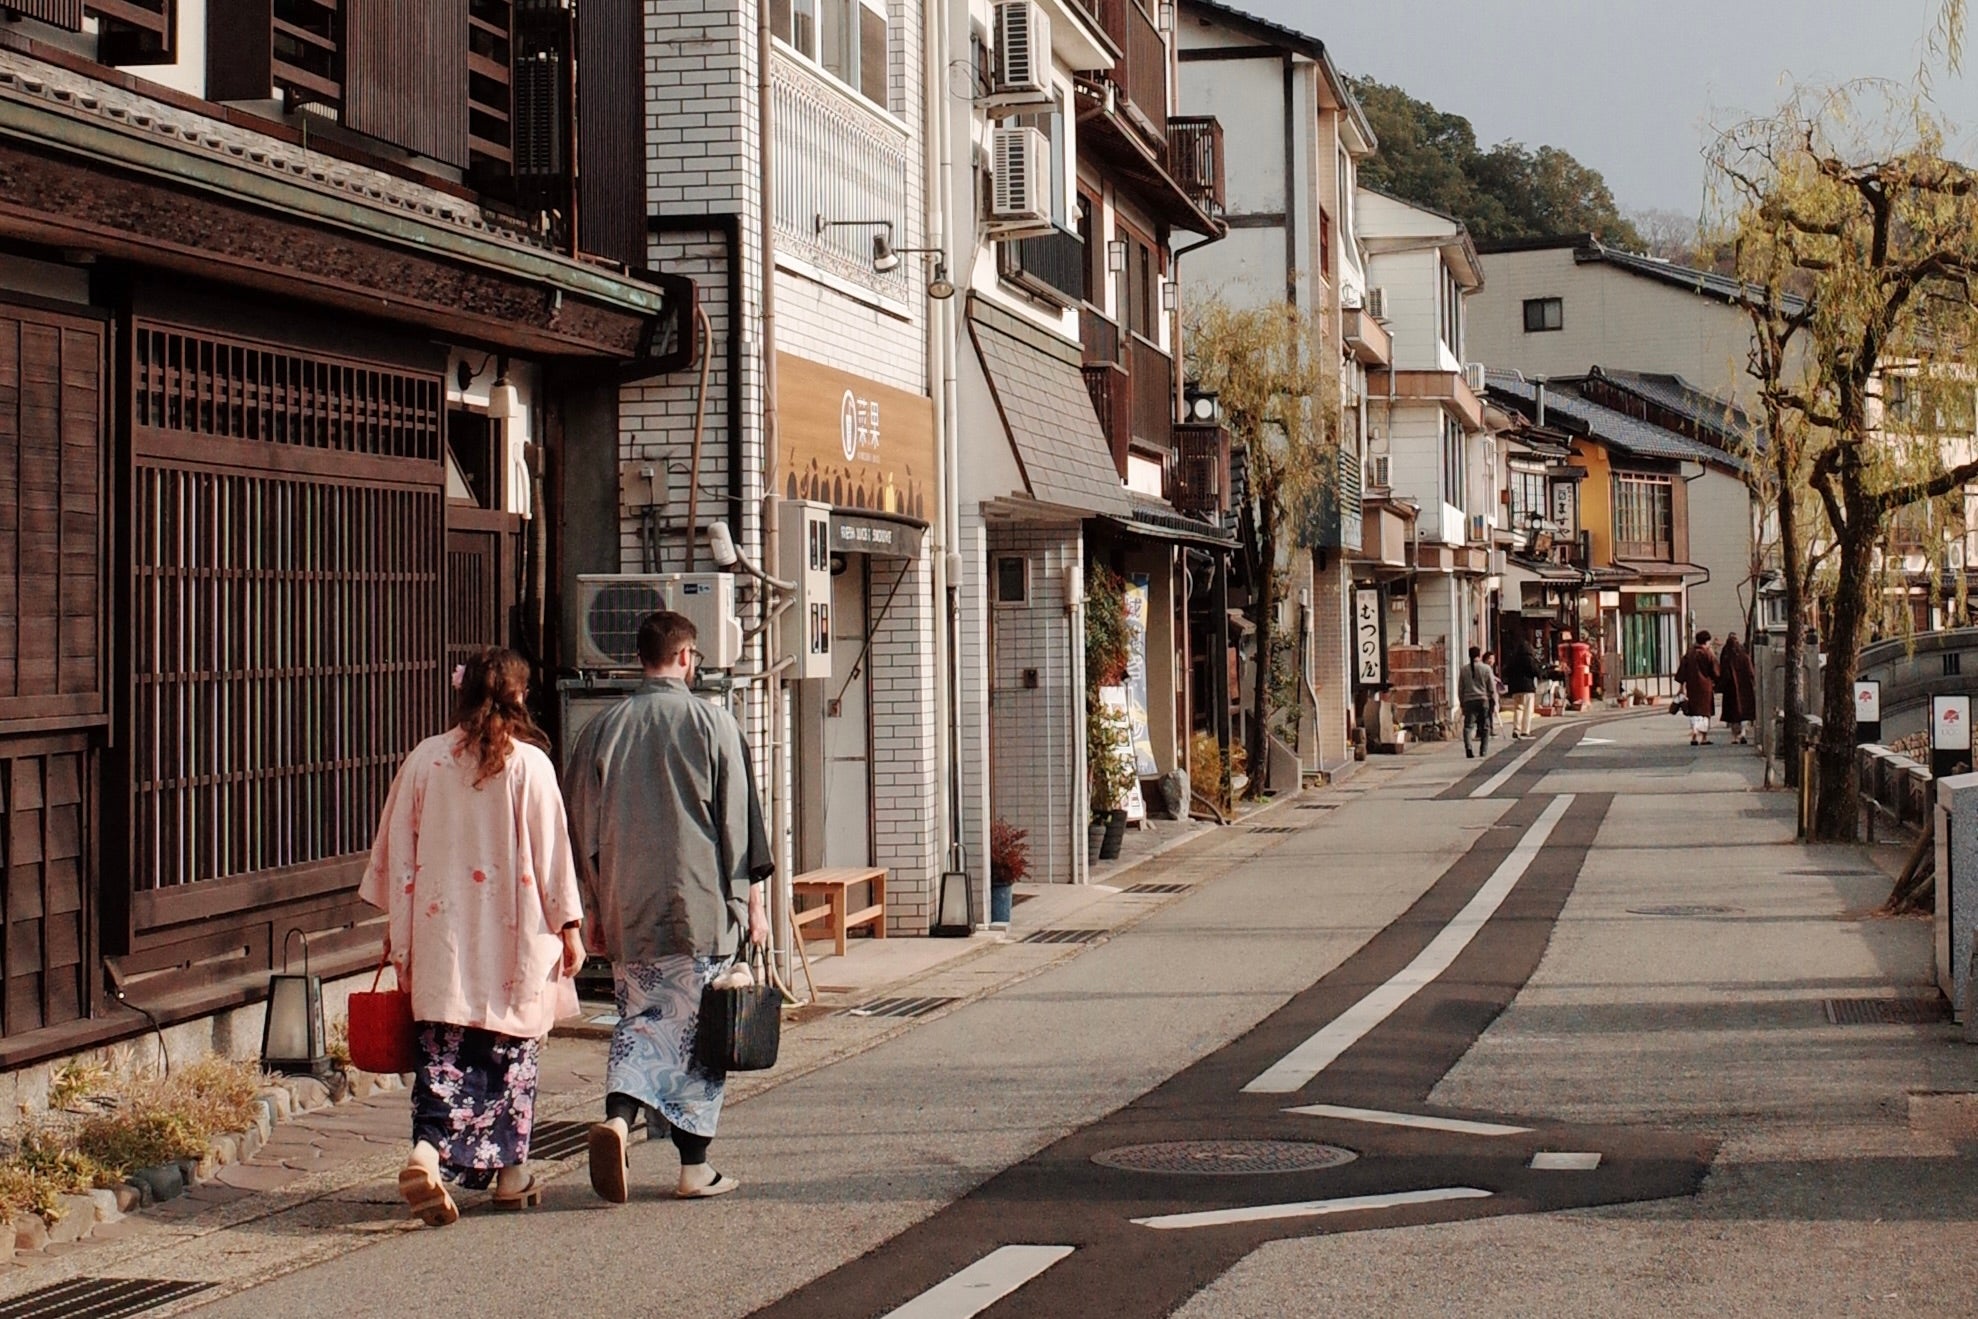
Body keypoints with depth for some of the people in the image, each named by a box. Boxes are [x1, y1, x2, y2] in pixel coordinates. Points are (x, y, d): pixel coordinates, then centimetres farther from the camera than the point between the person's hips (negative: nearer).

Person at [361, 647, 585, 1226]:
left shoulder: (424, 760, 1)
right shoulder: (529, 764, -7)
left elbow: (397, 852, 6)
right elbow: (552, 852, -5)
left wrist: (397, 927, 15)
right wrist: (568, 925, 3)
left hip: (440, 937, 2)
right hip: (514, 937, -1)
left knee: (442, 1052, 3)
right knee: (511, 1049, 11)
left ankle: (428, 1151, -19)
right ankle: (511, 1173, 18)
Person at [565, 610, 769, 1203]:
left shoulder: (601, 729, 5)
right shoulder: (712, 723, -5)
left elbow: (583, 829, 10)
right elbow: (738, 821, -4)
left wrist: (597, 908, 20)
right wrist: (752, 902, 3)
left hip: (628, 912, 3)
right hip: (702, 910, -3)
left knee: (640, 1020, 11)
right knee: (699, 1029, 6)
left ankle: (618, 1116, -16)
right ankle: (695, 1167, 10)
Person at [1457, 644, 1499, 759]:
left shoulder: (1464, 670, 5)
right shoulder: (1486, 668, -2)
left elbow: (1460, 689, 9)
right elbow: (1492, 689, 0)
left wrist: (1462, 704, 17)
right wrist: (1494, 704, 7)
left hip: (1469, 701, 1)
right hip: (1484, 700, -1)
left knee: (1467, 726, 0)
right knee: (1485, 727, 10)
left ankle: (1468, 749, -20)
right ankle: (1484, 751, 9)